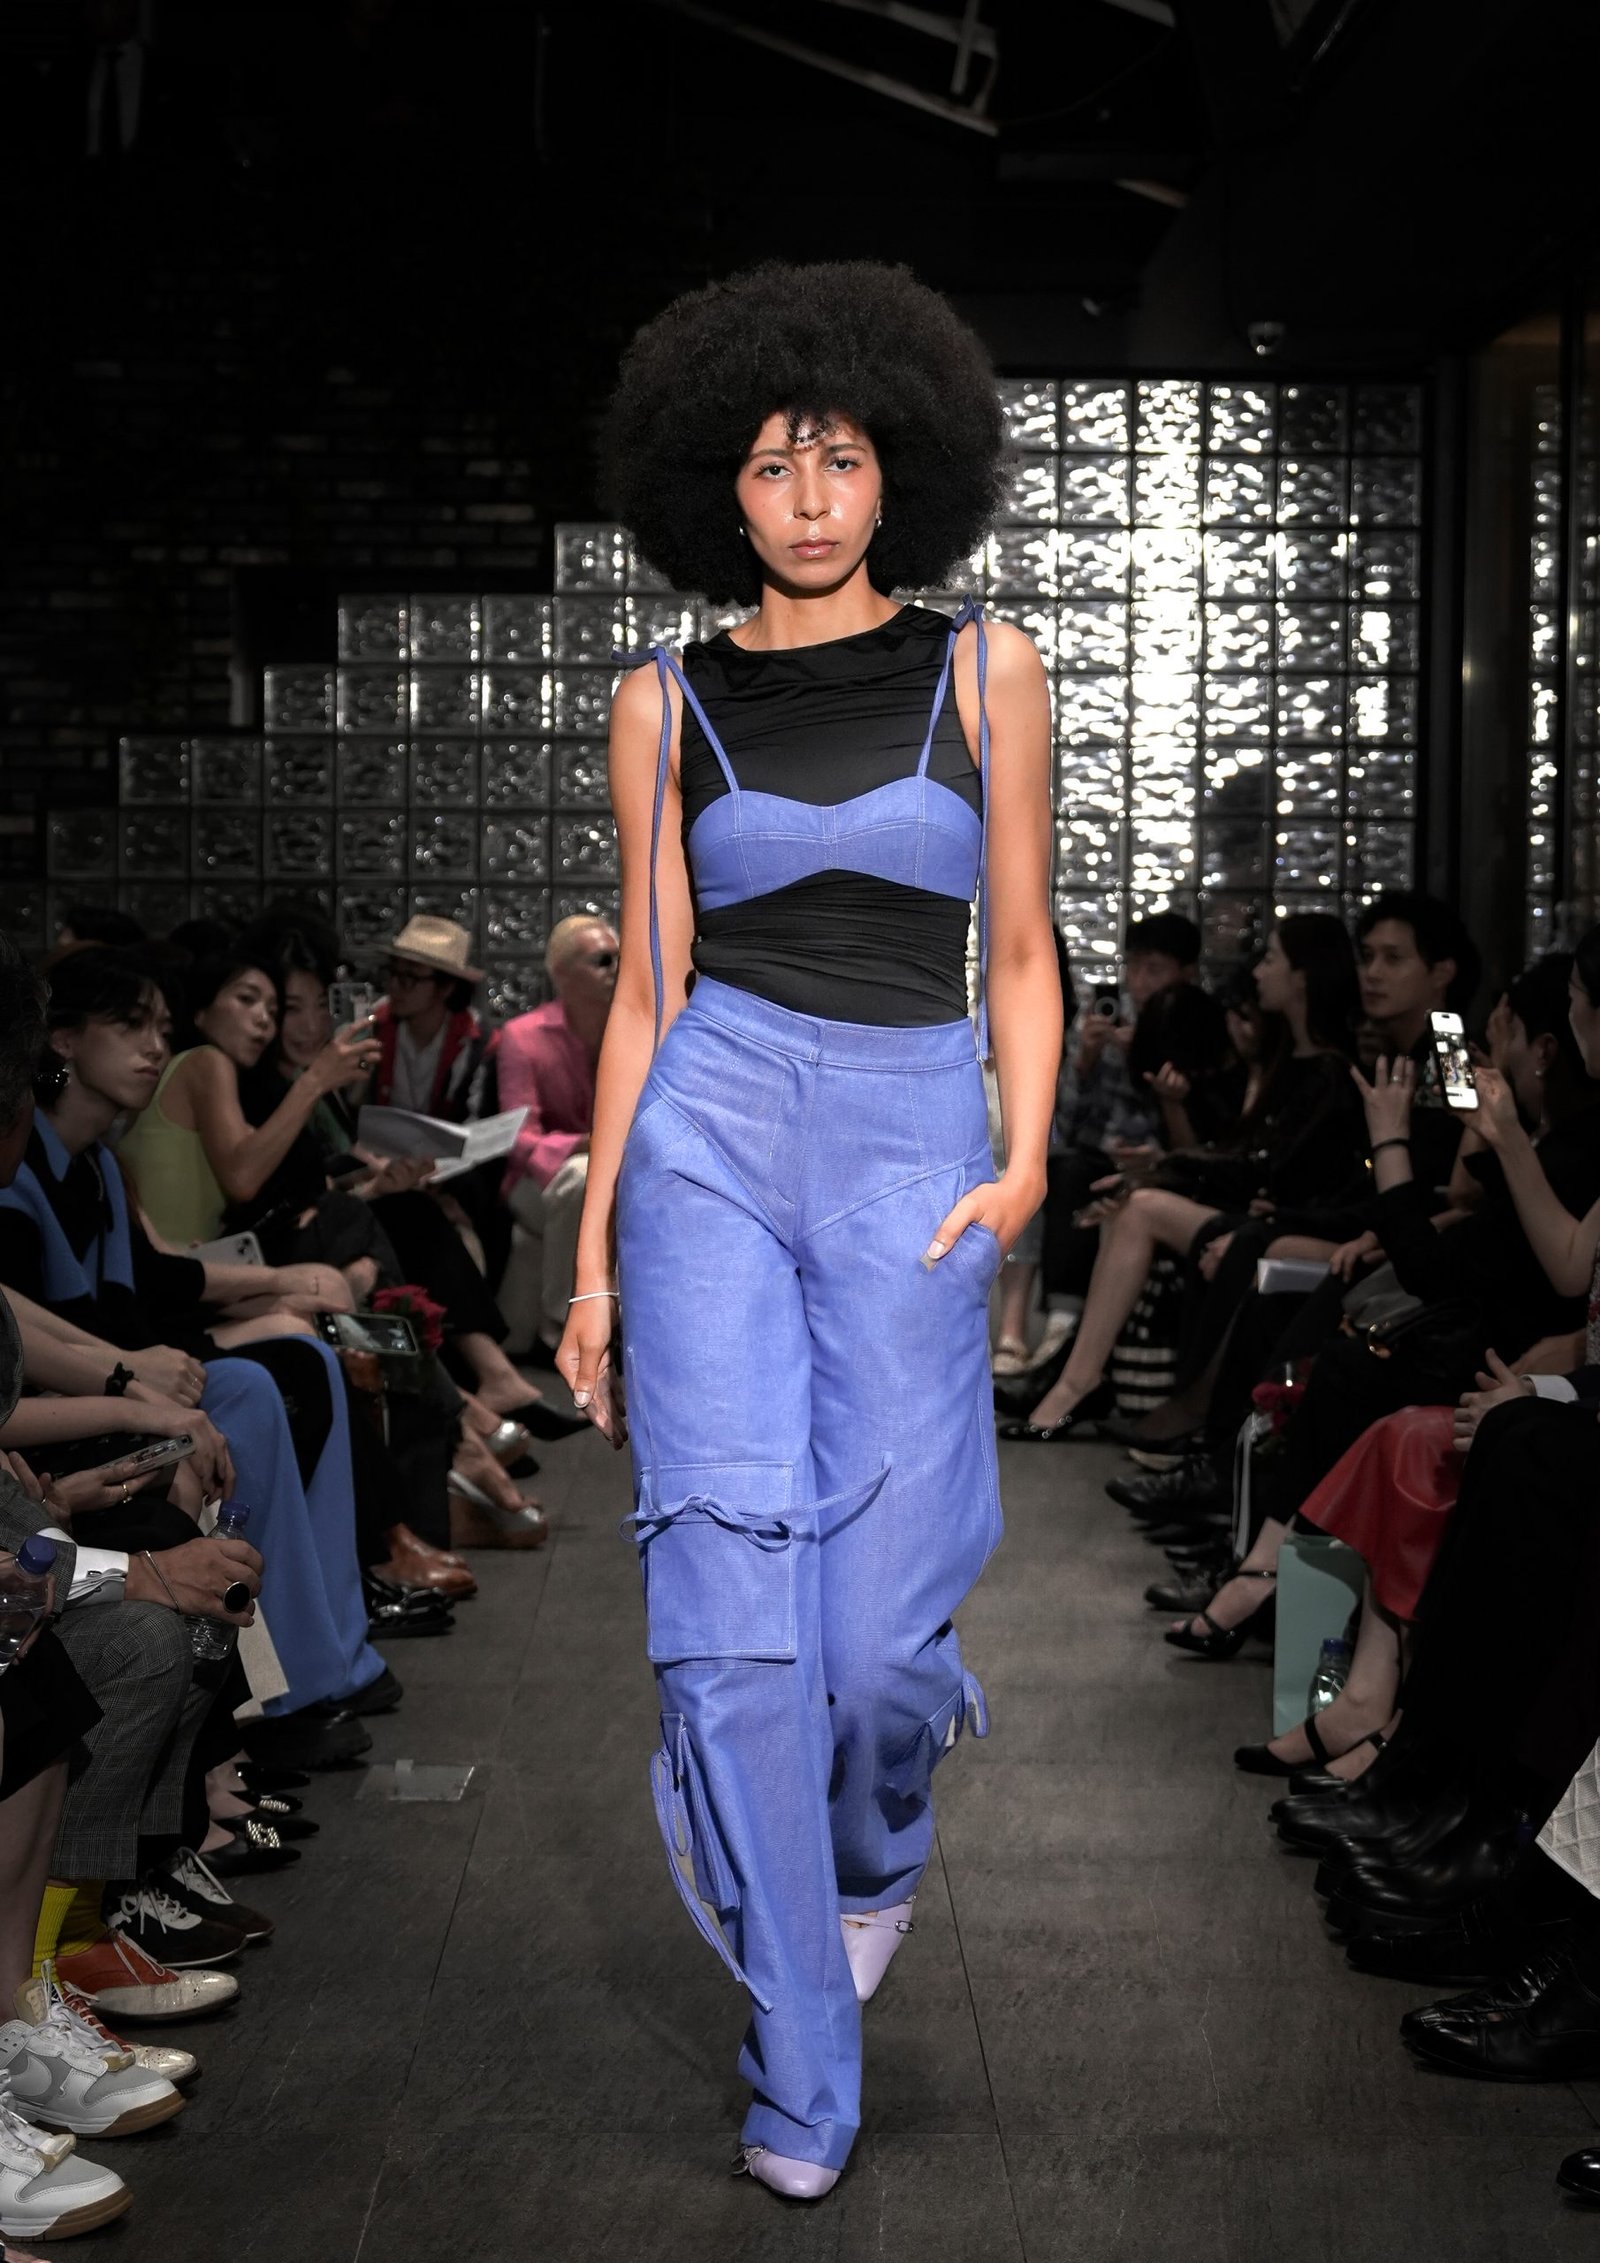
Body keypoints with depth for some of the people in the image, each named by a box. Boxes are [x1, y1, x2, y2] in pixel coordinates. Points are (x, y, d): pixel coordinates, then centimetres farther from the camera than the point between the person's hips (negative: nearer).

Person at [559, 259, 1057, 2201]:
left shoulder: (983, 669, 7)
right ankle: (800, 2077, 8)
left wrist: (1024, 1166, -6)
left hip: (912, 1147, 0)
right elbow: (647, 986, 8)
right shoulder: (668, 704, 7)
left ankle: (877, 1841, 33)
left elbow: (1020, 950, 9)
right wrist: (593, 1258, 5)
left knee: (876, 1624, -6)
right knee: (733, 1606, -6)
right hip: (712, 1135, 0)